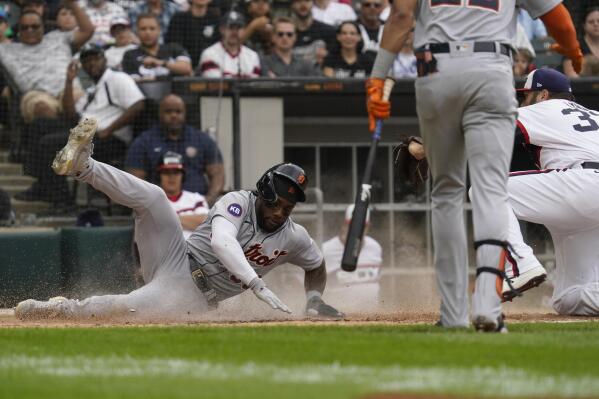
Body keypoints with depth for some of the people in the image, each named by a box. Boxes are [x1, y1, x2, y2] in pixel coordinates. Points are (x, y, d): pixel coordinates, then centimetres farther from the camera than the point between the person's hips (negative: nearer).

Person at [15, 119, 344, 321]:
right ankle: (81, 166, -32)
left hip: (193, 301, 1)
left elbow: (317, 266, 24)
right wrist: (258, 285, -40)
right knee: (153, 196, -26)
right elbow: (222, 241, -28)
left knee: (123, 308, -28)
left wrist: (315, 299, 2)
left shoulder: (294, 238, 2)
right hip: (176, 262, -1)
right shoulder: (238, 202, -8)